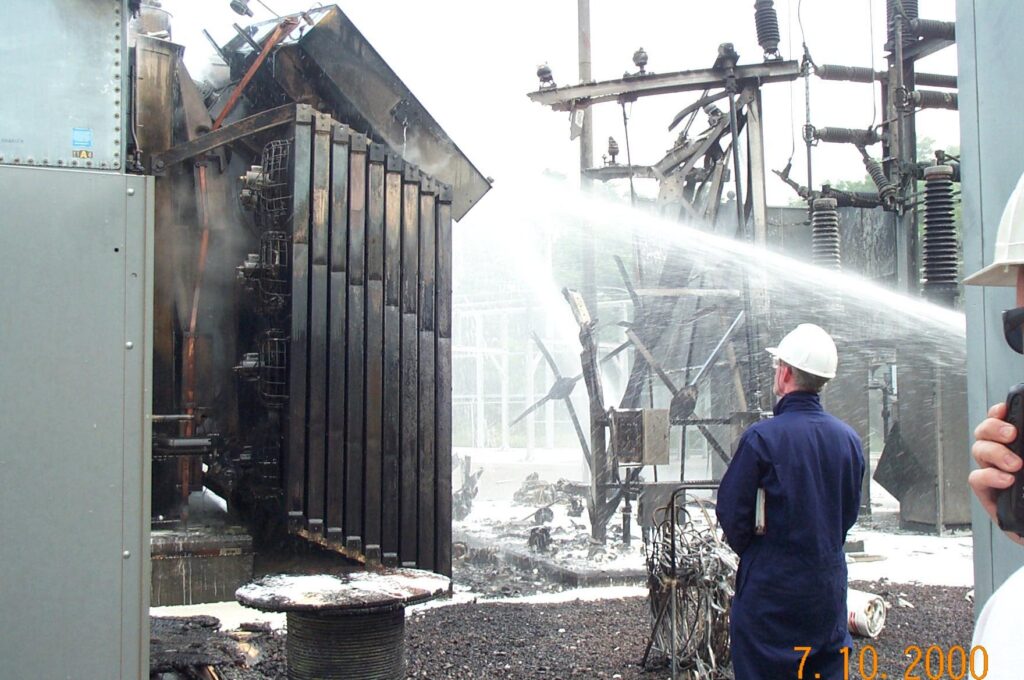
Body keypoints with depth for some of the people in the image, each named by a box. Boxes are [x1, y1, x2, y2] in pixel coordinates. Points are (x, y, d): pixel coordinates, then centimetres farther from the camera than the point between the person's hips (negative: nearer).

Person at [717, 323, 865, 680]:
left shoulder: (762, 437, -17)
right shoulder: (848, 438, 0)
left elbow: (731, 510, -11)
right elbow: (850, 512, 10)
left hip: (772, 587, -5)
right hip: (830, 586, 5)